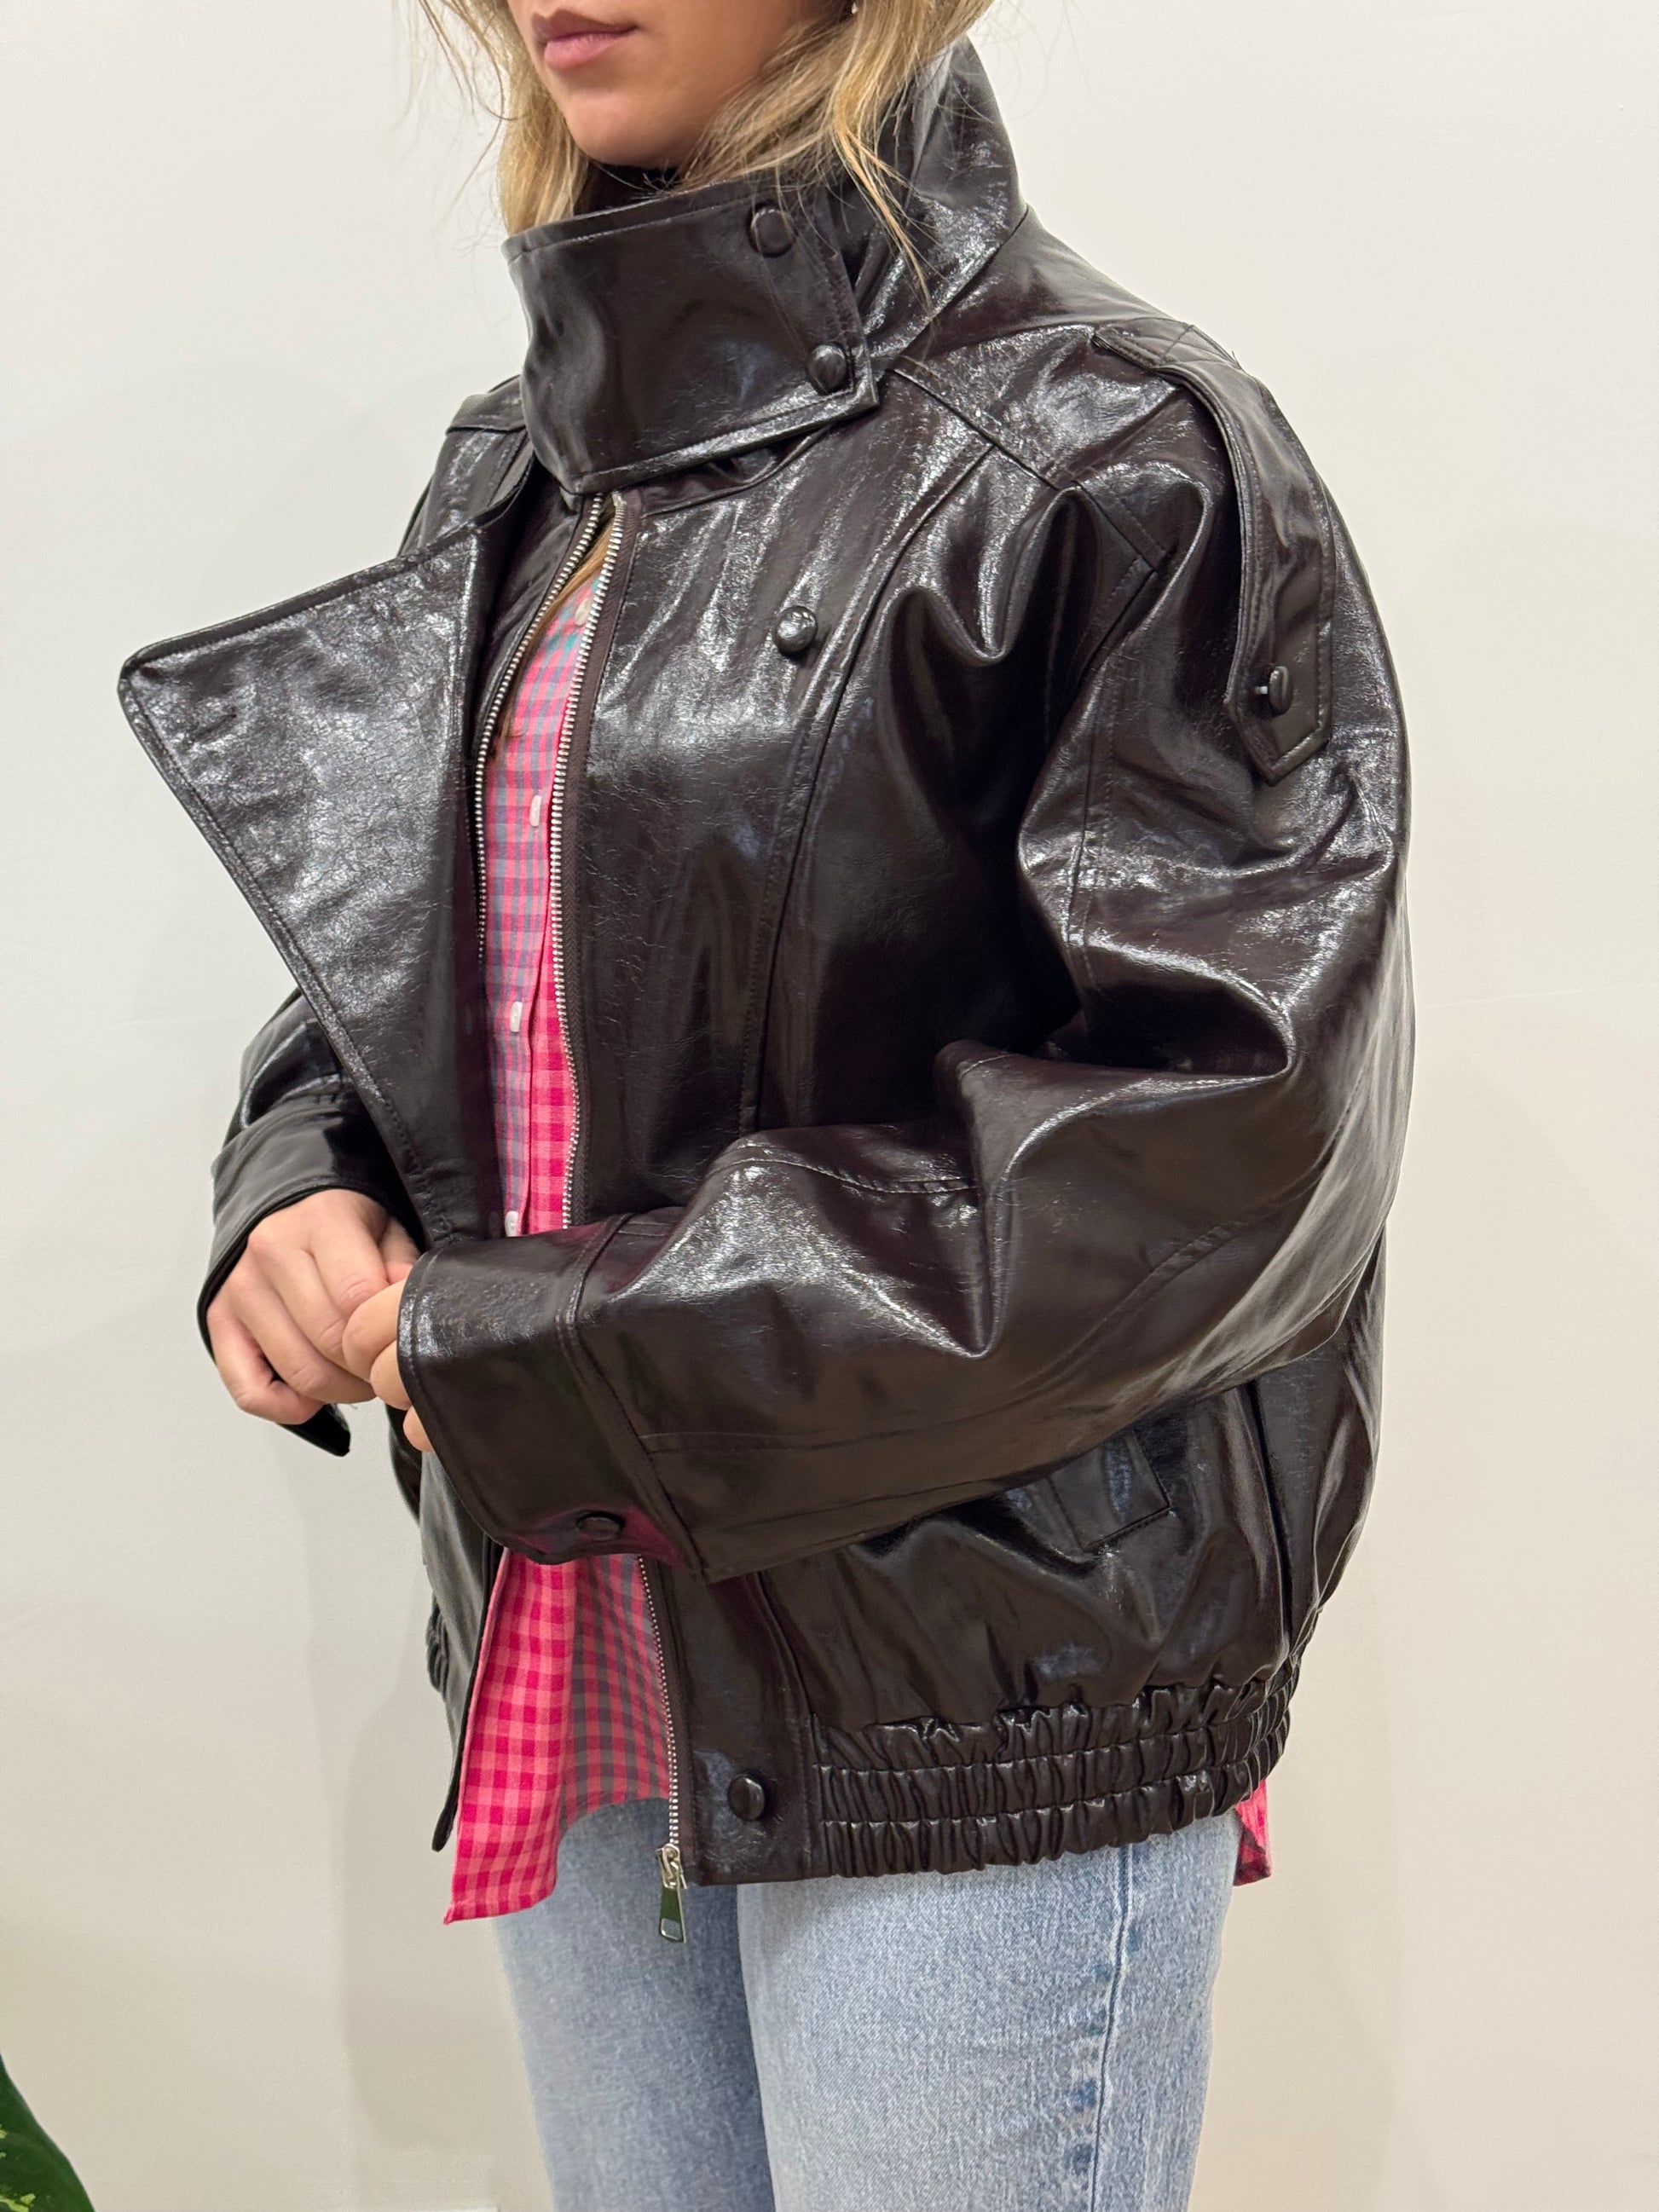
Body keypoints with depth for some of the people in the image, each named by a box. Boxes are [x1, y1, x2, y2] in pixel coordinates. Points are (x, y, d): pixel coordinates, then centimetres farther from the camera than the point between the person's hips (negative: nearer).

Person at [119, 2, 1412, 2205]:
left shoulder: (1119, 453, -13)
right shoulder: (523, 474, 9)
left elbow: (1212, 1139, -20)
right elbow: (385, 966, 19)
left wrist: (530, 1359, -18)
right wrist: (303, 1199, -5)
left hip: (980, 1713, -7)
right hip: (581, 1683, 7)